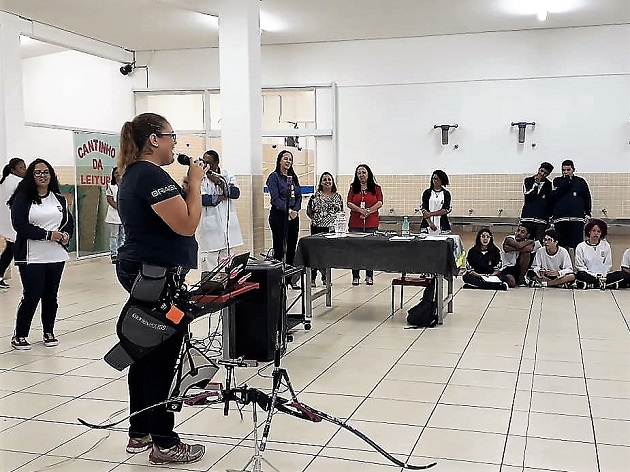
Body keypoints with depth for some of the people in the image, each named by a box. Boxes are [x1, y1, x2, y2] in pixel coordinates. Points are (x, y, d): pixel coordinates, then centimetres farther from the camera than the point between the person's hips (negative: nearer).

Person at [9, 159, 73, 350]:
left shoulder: (59, 199, 11)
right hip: (31, 257, -4)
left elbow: (69, 221, 15)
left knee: (51, 295, 10)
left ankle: (49, 333, 24)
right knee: (32, 296, -4)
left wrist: (65, 234, -7)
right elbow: (20, 225, -13)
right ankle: (19, 335, 10)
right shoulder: (22, 198, -4)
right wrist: (48, 235, -17)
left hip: (56, 256, 5)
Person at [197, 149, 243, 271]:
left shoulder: (227, 176, 9)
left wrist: (220, 183, -15)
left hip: (227, 226, 4)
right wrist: (222, 197, -6)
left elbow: (236, 193, -5)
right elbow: (202, 199, -15)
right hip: (209, 228, -4)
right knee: (208, 267, -6)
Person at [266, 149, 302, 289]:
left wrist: (295, 210, -6)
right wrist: (288, 211, -19)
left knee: (292, 247, 9)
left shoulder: (294, 177, 14)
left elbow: (299, 196, 11)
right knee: (279, 247, -4)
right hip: (278, 215, -6)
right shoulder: (274, 177, -4)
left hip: (293, 216, 6)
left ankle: (291, 277, 17)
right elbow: (275, 198, -12)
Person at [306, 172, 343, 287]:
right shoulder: (315, 196, 1)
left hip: (332, 228, 3)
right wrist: (316, 219, 2)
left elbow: (341, 212, 13)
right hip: (317, 228, -2)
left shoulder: (338, 196, 9)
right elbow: (309, 211, 7)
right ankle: (312, 278, 2)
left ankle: (325, 277, 19)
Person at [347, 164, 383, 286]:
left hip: (371, 224, -1)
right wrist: (360, 210, -14)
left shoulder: (375, 188, 7)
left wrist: (368, 211, -13)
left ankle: (369, 276, 12)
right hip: (355, 224, 1)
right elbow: (349, 203, 2)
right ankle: (355, 277, 9)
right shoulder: (353, 188, 11)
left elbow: (380, 202, -1)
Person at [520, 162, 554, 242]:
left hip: (542, 219, 1)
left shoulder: (548, 184, 14)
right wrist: (536, 184, -8)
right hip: (528, 217, -1)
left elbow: (550, 202, 17)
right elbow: (527, 196, -5)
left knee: (539, 242, -8)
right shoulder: (528, 181, 9)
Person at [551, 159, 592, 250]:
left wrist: (587, 214, 6)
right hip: (560, 218, 1)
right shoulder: (557, 181, 11)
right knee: (561, 244, 2)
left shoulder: (581, 181, 11)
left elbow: (587, 198, 14)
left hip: (577, 219, 0)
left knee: (577, 244, -5)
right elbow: (553, 196, -4)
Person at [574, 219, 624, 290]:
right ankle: (611, 284, -28)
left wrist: (603, 276, -10)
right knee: (580, 275, -36)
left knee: (621, 274, -22)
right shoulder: (581, 247, 2)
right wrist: (594, 275, -14)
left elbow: (608, 265, 9)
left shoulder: (606, 246, 9)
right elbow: (580, 266, -3)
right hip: (588, 275, -3)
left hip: (603, 276, 3)